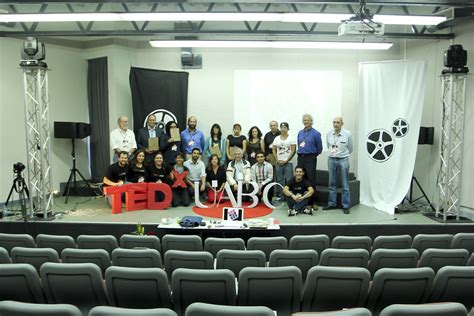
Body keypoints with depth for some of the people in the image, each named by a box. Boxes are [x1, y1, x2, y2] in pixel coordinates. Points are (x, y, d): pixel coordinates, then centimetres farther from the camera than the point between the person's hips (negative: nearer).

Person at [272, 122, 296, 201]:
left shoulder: (291, 139, 0)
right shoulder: (277, 138, 10)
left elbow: (293, 151, -5)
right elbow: (274, 150, 10)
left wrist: (286, 161, -11)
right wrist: (278, 160, -2)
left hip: (288, 163, -3)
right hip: (279, 163, 4)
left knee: (289, 180, -6)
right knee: (279, 180, 7)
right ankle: (281, 196, 15)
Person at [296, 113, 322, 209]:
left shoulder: (315, 133, -5)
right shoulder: (300, 133, 11)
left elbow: (319, 148, 1)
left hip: (310, 159, -5)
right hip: (300, 158, 5)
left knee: (311, 180, -5)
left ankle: (313, 201, 1)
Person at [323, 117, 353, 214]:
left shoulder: (347, 134, -7)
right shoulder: (329, 134, 2)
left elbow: (350, 149, 6)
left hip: (343, 160, -3)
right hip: (331, 160, 3)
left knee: (345, 185, 1)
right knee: (332, 184, 11)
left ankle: (346, 206, 8)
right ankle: (332, 204, 20)